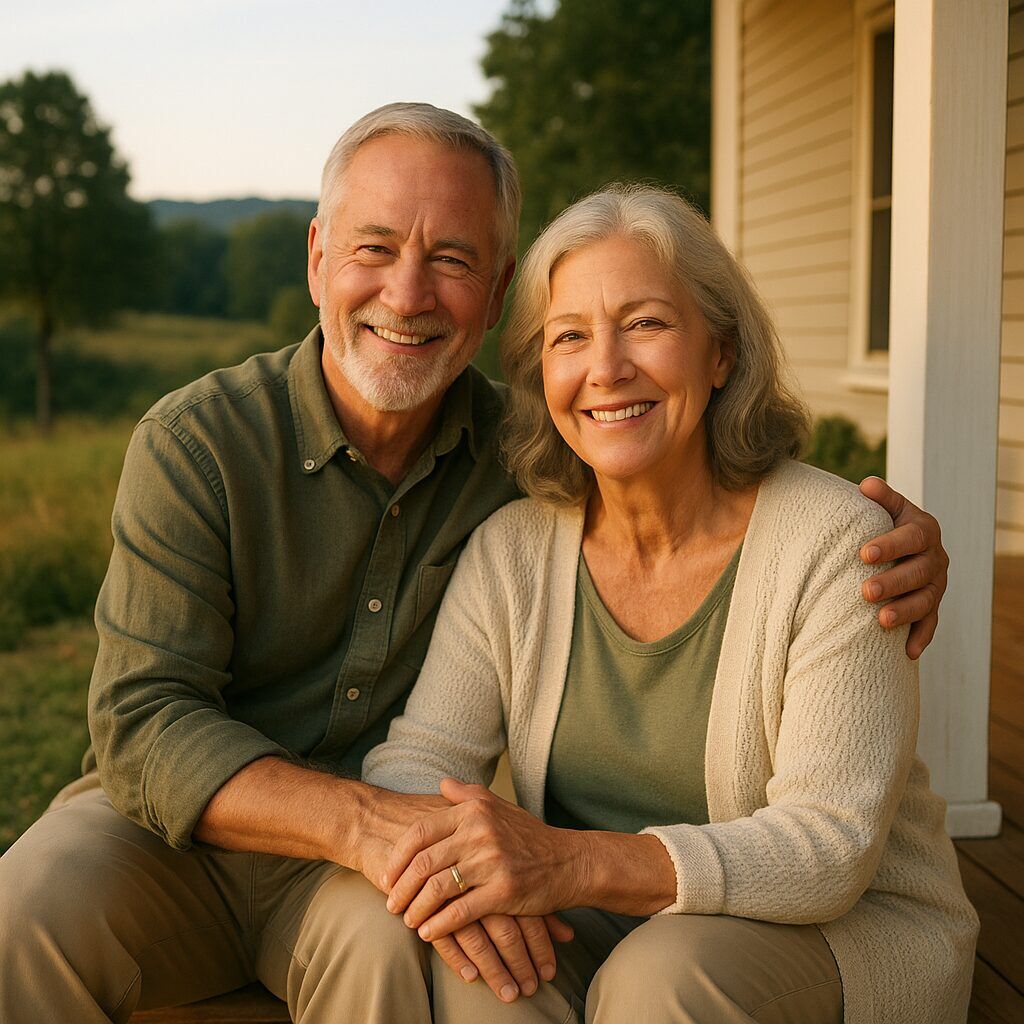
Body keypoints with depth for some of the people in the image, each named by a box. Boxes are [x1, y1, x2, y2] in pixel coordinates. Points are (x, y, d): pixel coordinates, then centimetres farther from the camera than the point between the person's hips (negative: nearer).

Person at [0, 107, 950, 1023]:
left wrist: (893, 535, -16)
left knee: (391, 940, -32)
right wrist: (367, 821, -37)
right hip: (174, 826, -1)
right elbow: (143, 721, -19)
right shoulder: (194, 444, -13)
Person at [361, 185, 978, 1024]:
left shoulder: (838, 544, -17)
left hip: (848, 931, -2)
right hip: (608, 926, 2)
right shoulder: (510, 553, -3)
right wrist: (442, 848, -31)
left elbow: (830, 847, -22)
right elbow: (415, 760, -6)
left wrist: (571, 863, -36)